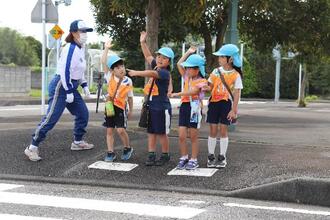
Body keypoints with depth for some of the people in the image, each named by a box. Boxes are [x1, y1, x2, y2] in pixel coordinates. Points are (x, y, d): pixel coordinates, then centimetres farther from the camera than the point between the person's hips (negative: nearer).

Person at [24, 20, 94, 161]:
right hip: (61, 87, -10)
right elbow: (65, 70, -23)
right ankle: (32, 148, -6)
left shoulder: (81, 48, 11)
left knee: (83, 113, 12)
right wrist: (68, 92, -22)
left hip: (71, 87, 10)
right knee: (51, 118, -11)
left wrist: (84, 86, 17)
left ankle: (77, 142, 27)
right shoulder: (70, 48, -18)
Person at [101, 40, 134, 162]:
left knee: (120, 130, -12)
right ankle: (110, 153, 13)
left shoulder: (128, 81, -3)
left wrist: (130, 110, 11)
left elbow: (130, 97, 7)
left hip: (121, 107, -2)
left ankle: (127, 149, 12)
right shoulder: (110, 77, -2)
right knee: (109, 130, 5)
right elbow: (103, 62, -8)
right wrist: (106, 48, -11)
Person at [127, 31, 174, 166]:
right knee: (151, 132, 10)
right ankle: (151, 155, 16)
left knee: (161, 133, 3)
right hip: (151, 105, 8)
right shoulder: (156, 66, 8)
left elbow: (152, 74, -34)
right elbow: (148, 56, 23)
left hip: (162, 107, -8)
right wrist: (143, 42, 19)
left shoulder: (164, 72, -16)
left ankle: (165, 155, 18)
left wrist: (136, 73, -40)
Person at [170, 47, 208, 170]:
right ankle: (184, 158, 13)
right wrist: (188, 52, 17)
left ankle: (193, 160, 11)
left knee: (193, 137, 3)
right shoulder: (187, 77, 12)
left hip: (195, 108, -5)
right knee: (181, 136, 0)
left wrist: (177, 94, -25)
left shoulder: (202, 81, -6)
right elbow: (179, 64, 16)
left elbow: (193, 91, -20)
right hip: (184, 106, 5)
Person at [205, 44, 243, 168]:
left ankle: (222, 157, 12)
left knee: (223, 130, 2)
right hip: (214, 102, 3)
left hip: (226, 103, -3)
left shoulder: (235, 75, -4)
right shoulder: (216, 71, 6)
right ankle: (211, 156, 11)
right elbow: (210, 87, 12)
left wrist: (234, 110, -9)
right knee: (213, 130, 4)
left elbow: (237, 93, -5)